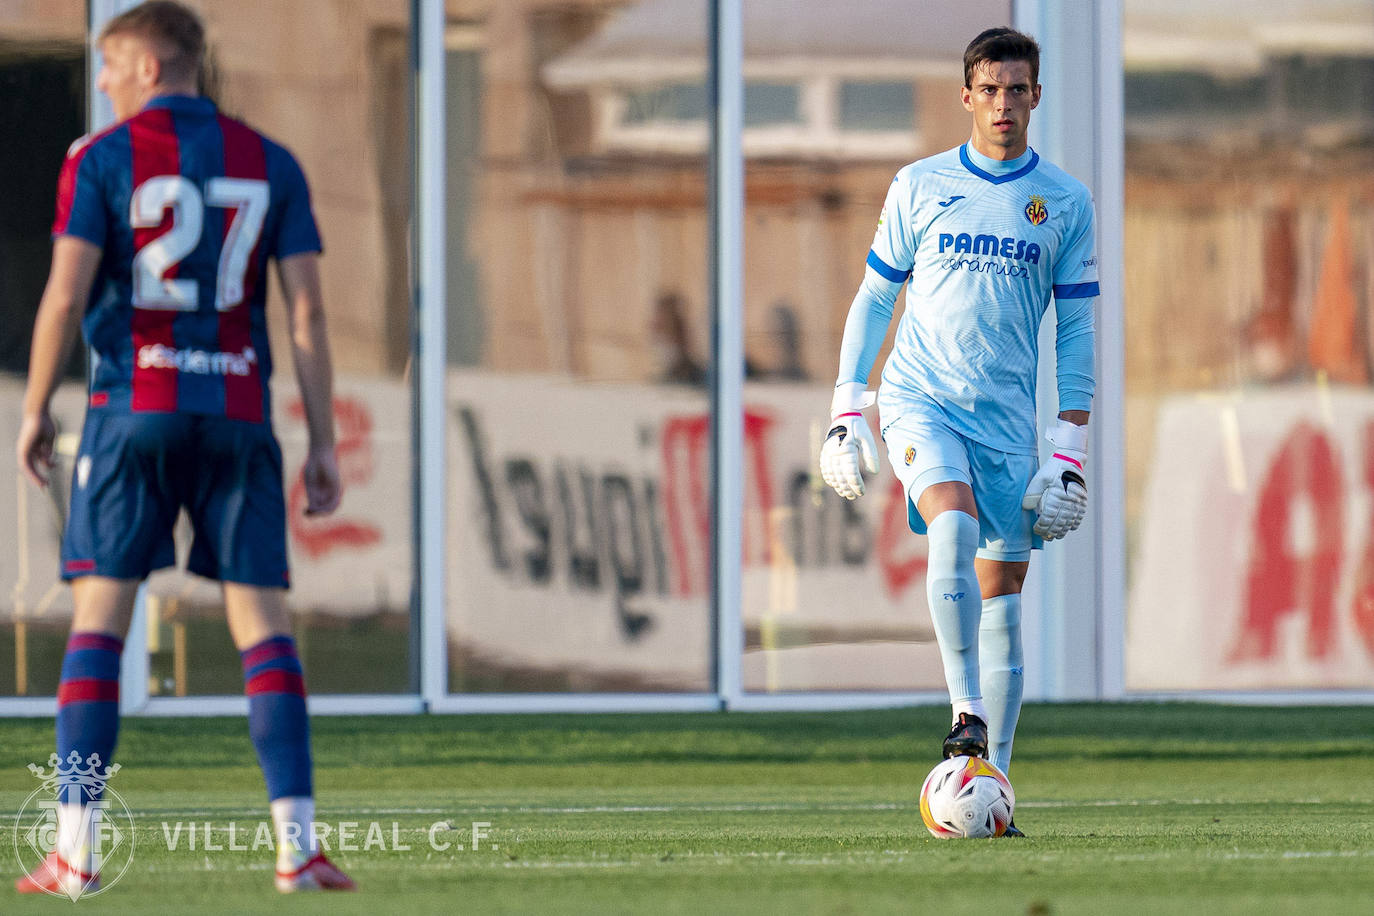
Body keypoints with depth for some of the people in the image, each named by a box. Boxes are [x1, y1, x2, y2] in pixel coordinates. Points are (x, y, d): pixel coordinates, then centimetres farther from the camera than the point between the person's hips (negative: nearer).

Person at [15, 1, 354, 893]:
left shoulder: (102, 159, 0)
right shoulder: (271, 165, 9)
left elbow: (66, 295, -8)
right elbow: (306, 309, 4)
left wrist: (34, 411, 3)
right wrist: (323, 443, 6)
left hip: (134, 411, -2)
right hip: (239, 416, 2)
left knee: (99, 618, 1)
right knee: (264, 623, 3)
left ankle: (76, 850, -4)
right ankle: (298, 844, -7)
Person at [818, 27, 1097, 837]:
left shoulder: (1066, 201, 5)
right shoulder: (919, 186, 4)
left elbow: (1076, 329, 7)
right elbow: (874, 298, 11)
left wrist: (1071, 452, 0)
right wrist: (846, 413, 5)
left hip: (1008, 420, 2)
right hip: (918, 399, -1)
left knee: (1001, 601, 1)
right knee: (954, 530, -30)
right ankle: (967, 712, -28)